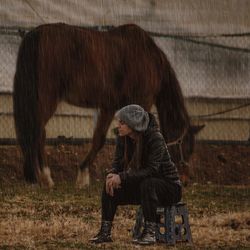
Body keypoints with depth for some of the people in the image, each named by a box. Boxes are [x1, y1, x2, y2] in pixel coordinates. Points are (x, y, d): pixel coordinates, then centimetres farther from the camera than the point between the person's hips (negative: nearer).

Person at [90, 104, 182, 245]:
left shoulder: (155, 138, -26)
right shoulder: (123, 139, -6)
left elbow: (152, 170, -32)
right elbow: (118, 163, 0)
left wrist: (122, 177, -37)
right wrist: (112, 175, -24)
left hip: (168, 186, -7)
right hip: (142, 186, 7)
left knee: (147, 183, -37)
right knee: (110, 186, -10)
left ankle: (150, 232, -30)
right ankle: (106, 232, -7)